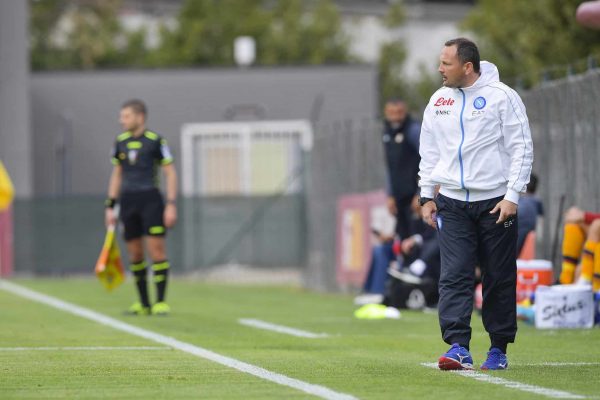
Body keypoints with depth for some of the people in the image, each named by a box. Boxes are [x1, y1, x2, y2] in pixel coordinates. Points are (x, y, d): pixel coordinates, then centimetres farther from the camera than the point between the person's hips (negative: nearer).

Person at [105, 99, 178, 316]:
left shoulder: (155, 141, -4)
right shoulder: (121, 142, 11)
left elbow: (170, 173, -2)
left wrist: (171, 205, -9)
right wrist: (110, 206, 14)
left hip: (151, 200, -5)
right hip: (128, 203, 5)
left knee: (156, 249, -9)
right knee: (135, 254, 4)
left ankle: (161, 302, -5)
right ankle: (143, 304, 12)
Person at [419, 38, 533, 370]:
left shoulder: (502, 96, -6)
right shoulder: (439, 100, 9)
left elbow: (521, 149, -6)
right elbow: (429, 151, 17)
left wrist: (512, 196, -12)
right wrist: (427, 195, 11)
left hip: (495, 202, -3)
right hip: (452, 202, 3)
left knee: (499, 278, 3)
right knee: (454, 276, -10)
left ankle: (499, 347, 13)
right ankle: (458, 347, -16)